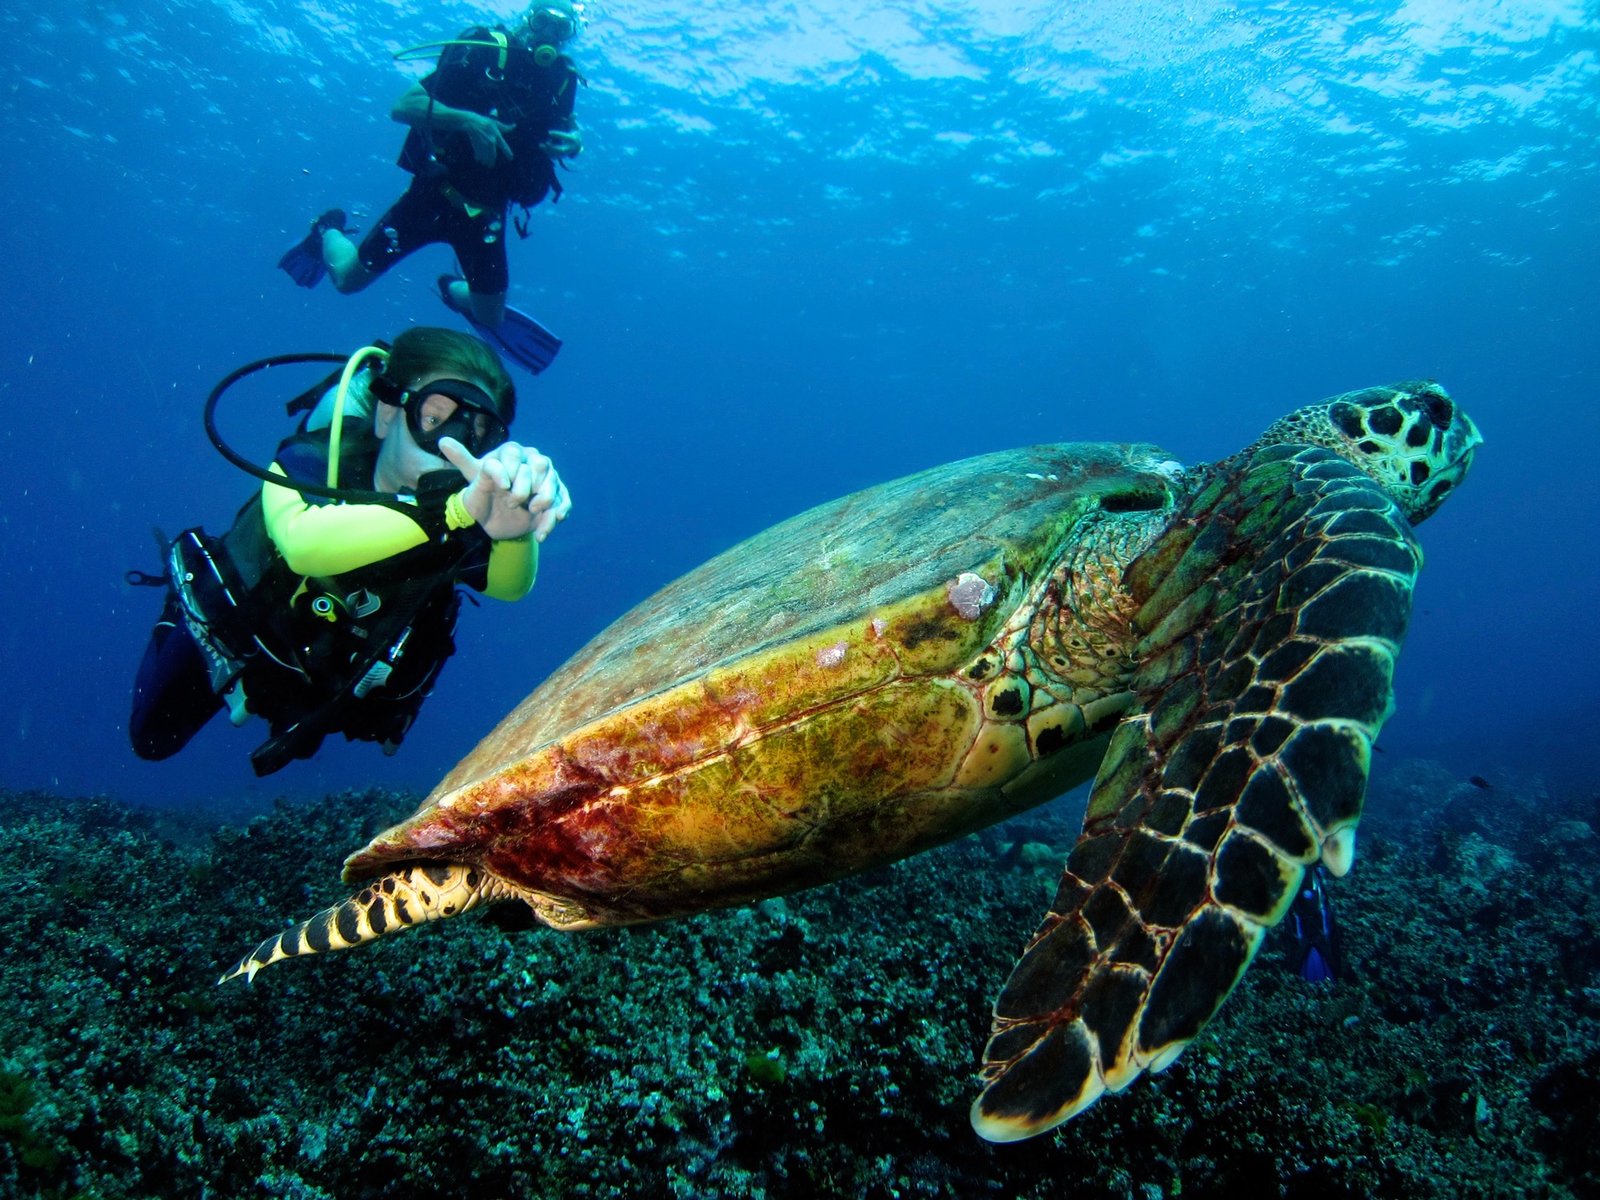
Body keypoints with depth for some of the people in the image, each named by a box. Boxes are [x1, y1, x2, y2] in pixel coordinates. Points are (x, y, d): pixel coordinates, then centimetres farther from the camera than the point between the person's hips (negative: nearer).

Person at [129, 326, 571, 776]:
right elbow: (304, 543, -62)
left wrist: (513, 527, -77)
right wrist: (457, 510, -78)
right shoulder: (309, 466, -39)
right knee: (153, 741, 23)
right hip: (233, 636, -2)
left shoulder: (460, 519, -32)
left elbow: (510, 584, -52)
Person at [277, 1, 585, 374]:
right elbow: (402, 108, -16)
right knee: (348, 278, 2)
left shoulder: (561, 80, -1)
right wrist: (468, 120, -31)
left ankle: (453, 290, 38)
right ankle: (329, 230, 37)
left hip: (486, 213, 3)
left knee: (490, 319, 3)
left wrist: (573, 143, -9)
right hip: (434, 193, -3)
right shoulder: (482, 53, -12)